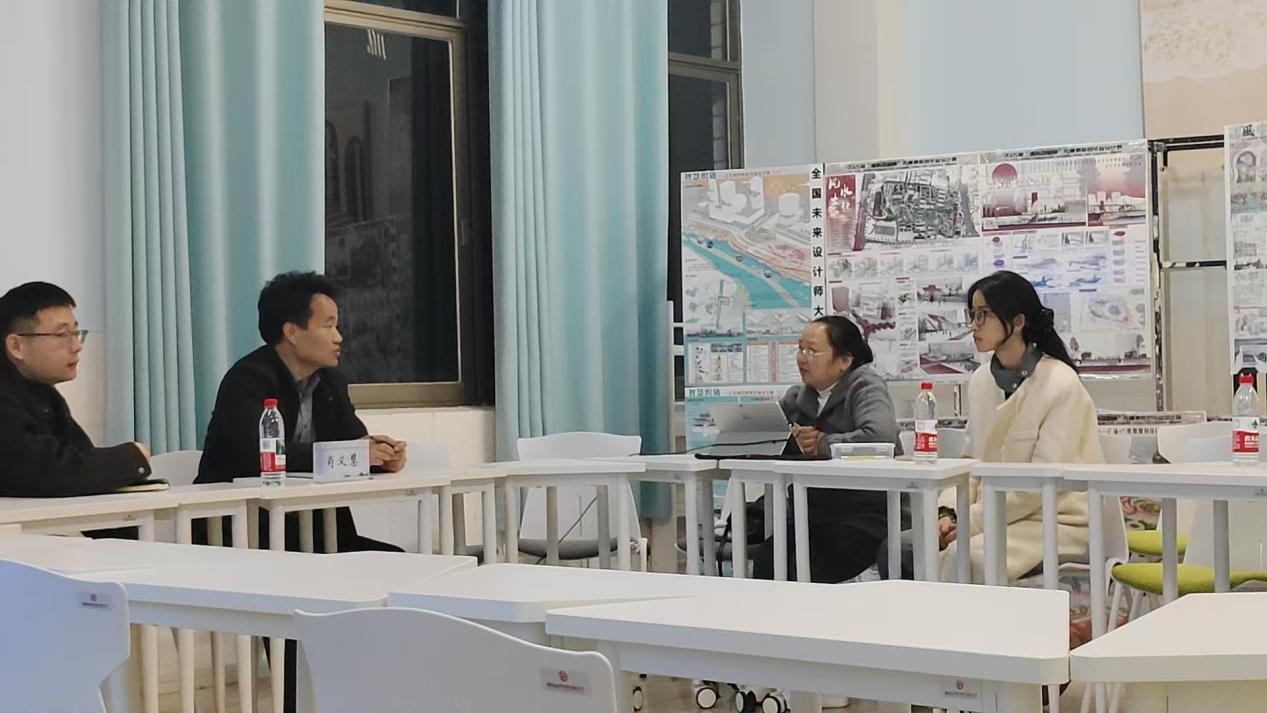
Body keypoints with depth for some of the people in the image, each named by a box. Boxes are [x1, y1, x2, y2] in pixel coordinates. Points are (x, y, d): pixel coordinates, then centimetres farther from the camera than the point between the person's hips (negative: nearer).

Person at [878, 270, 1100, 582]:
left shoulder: (1062, 387, -13)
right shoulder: (980, 381, 8)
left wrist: (970, 521, -18)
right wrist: (948, 512, -6)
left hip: (1056, 523, -7)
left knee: (963, 555, -33)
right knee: (897, 551, -12)